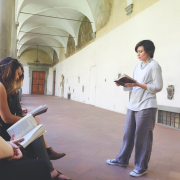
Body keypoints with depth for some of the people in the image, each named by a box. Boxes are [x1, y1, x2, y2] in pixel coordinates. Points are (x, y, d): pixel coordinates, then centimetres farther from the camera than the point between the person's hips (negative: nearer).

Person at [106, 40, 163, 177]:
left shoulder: (154, 65, -5)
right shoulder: (137, 66, 16)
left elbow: (158, 87, -10)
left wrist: (137, 84, -18)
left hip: (146, 106, -7)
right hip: (133, 105, 7)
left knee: (142, 137, 1)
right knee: (128, 134, 12)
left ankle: (141, 167, 14)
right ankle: (122, 160, 27)